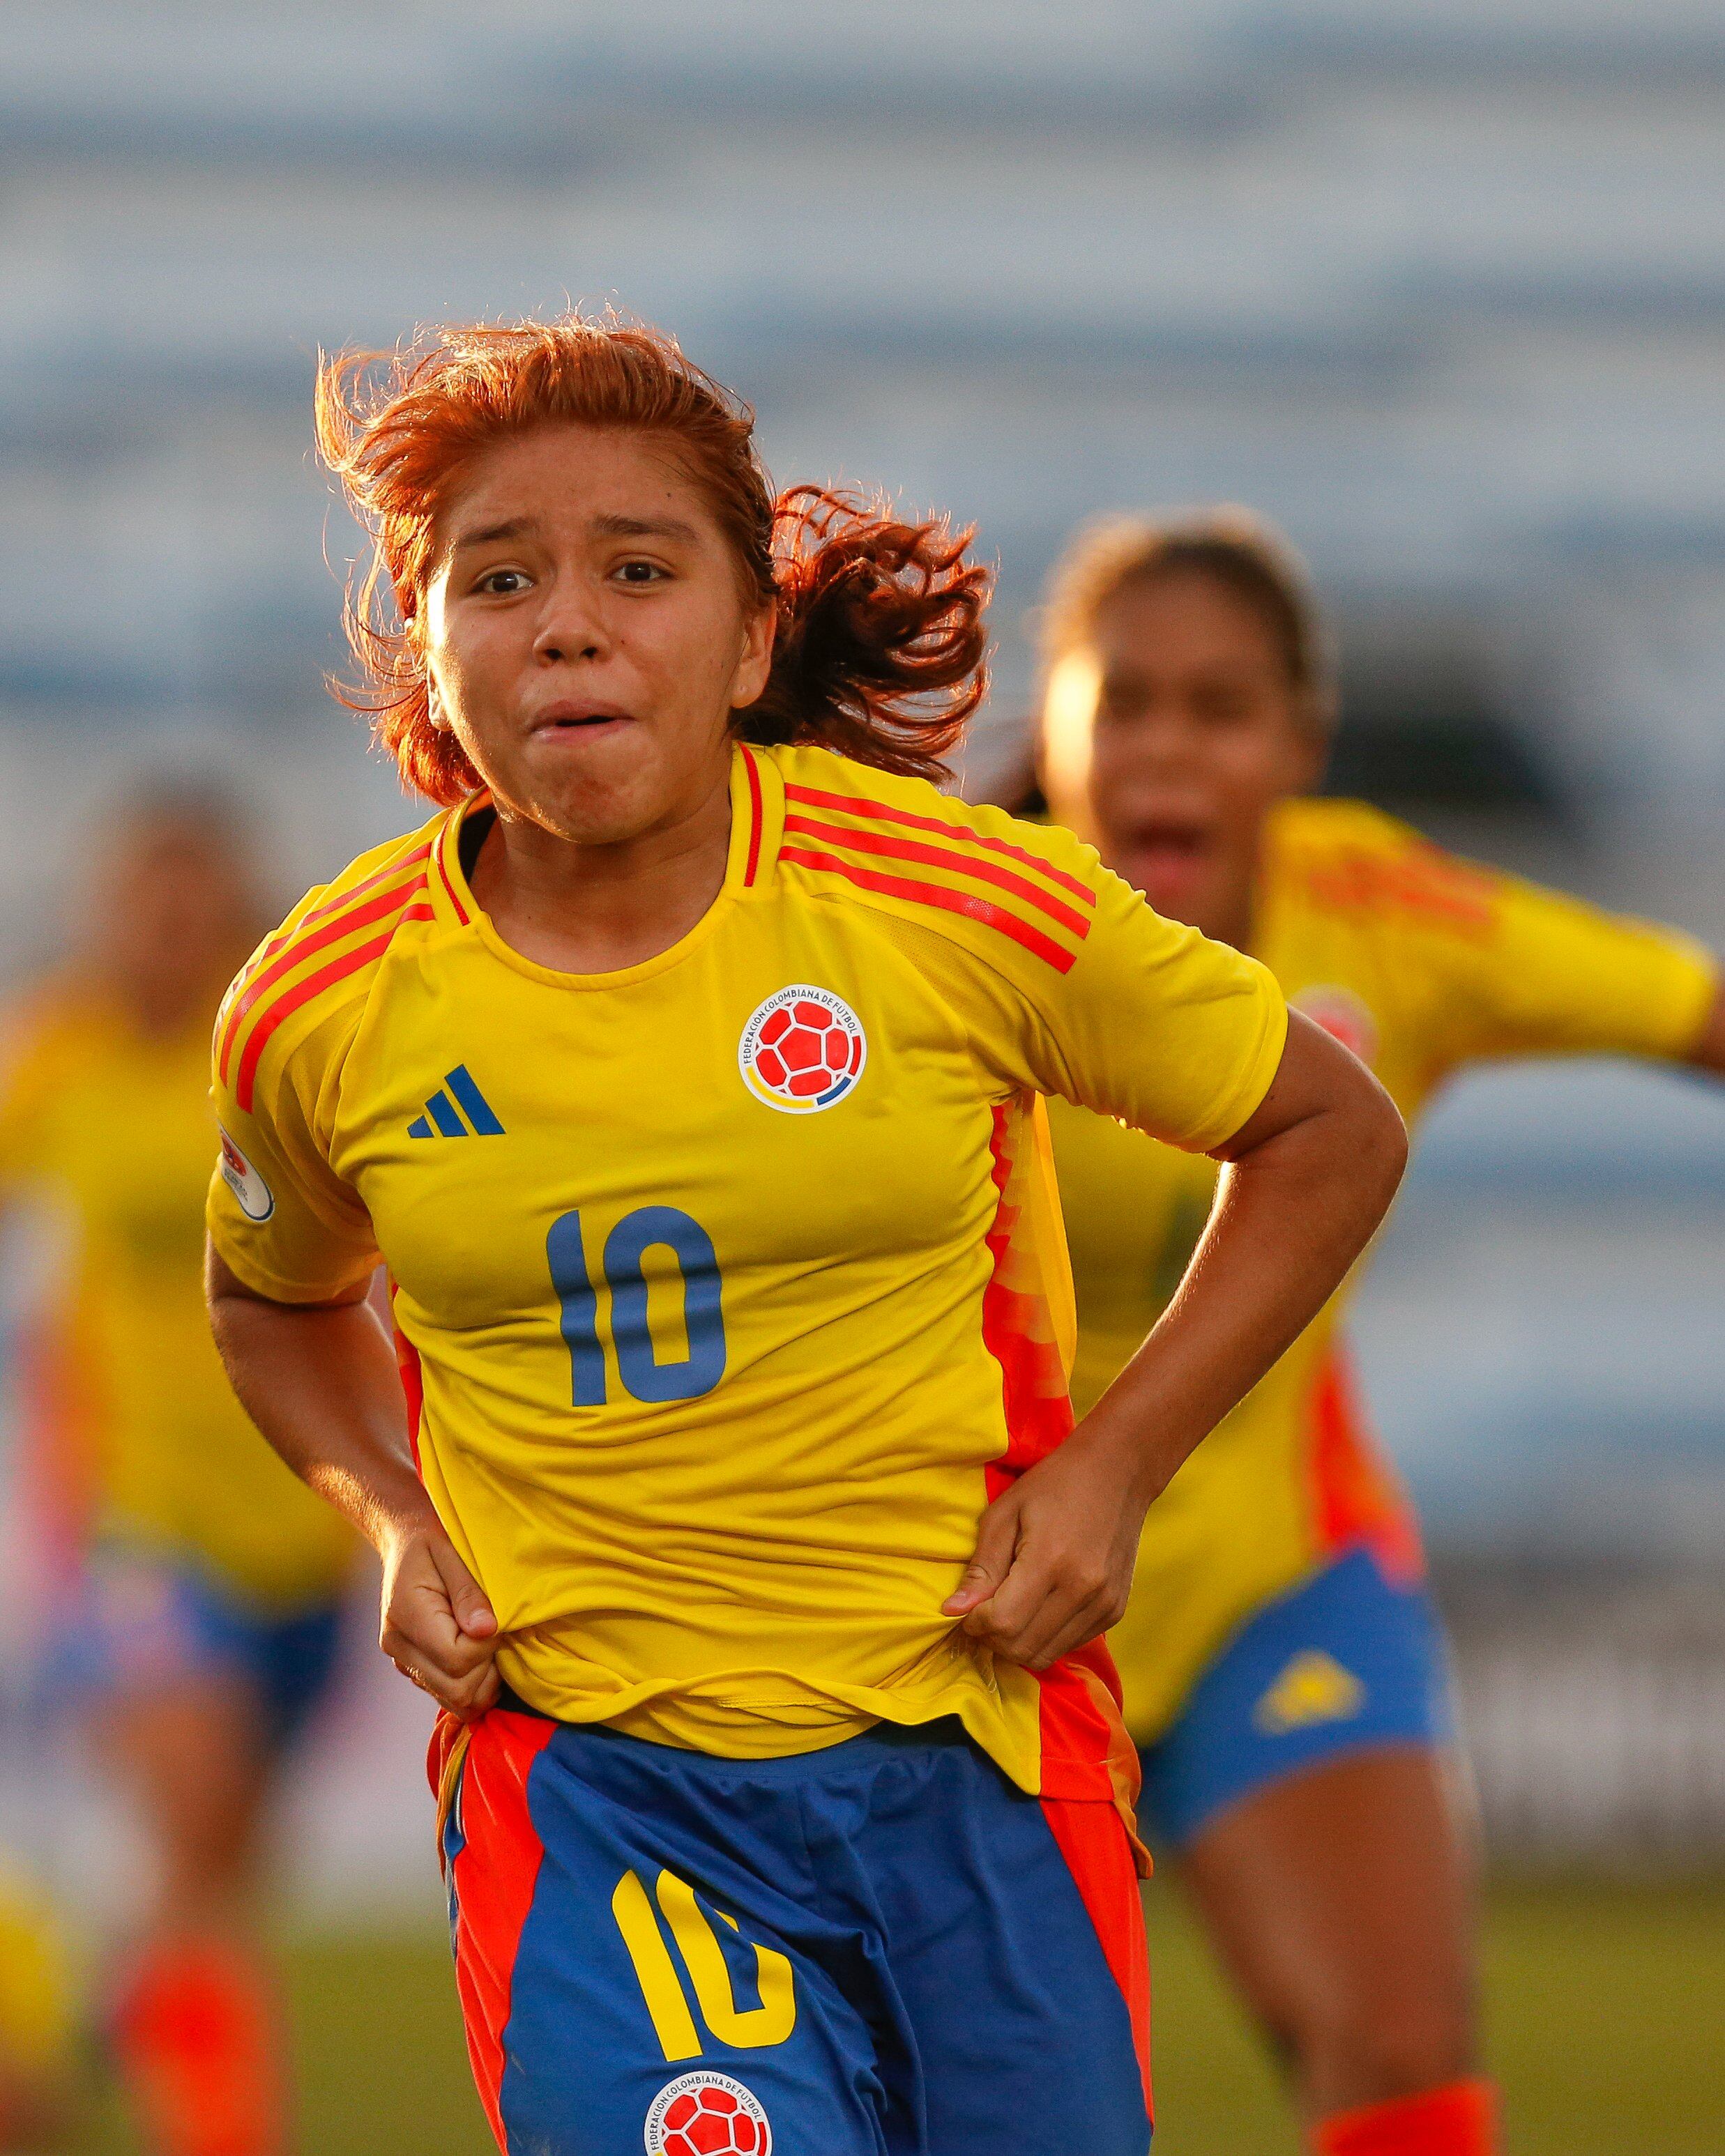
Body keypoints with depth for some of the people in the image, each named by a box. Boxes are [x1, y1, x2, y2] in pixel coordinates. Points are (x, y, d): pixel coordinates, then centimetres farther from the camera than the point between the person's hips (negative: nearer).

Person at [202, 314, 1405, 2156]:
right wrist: (395, 1522, 2)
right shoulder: (317, 1014, -3)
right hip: (581, 1779, -1)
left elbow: (1331, 1138, 6)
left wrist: (1110, 1471, -3)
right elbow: (276, 1299, 21)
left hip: (975, 1746, 1)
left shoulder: (964, 902, -8)